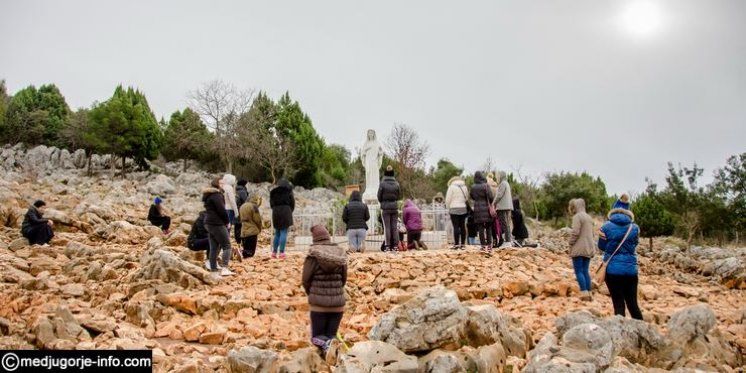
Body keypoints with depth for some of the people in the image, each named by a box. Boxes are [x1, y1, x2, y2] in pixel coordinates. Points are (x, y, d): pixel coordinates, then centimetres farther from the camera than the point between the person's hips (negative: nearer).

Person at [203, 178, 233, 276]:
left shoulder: (208, 195, 18)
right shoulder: (216, 195, -13)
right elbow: (221, 210, -18)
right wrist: (227, 221, -4)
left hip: (209, 223, 10)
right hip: (217, 224, -10)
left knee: (214, 246, 14)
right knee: (227, 246, -9)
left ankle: (213, 267, 18)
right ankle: (224, 268, -19)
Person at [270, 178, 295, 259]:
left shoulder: (273, 192, 12)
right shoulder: (288, 191, 2)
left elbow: (271, 204, 11)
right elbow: (292, 203, 3)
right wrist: (290, 211, 18)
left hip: (275, 213, 4)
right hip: (285, 212, -4)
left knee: (277, 233, 13)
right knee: (284, 233, -4)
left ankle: (274, 252, 11)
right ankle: (281, 252, -10)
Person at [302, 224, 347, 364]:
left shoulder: (313, 254, -11)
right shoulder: (340, 253, -1)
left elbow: (305, 280, -5)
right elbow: (344, 279, 7)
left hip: (318, 302, -3)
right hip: (338, 301, 3)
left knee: (316, 336, 13)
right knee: (331, 334, 18)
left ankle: (326, 345, -20)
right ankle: (331, 341, -16)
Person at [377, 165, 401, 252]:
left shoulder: (382, 183, -10)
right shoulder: (396, 183, -1)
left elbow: (379, 197, -2)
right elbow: (399, 196, 7)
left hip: (385, 207, -3)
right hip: (395, 207, 3)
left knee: (387, 227, 1)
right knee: (394, 227, 8)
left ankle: (388, 246, 0)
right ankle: (395, 245, 7)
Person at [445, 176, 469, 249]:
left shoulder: (451, 187, -4)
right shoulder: (465, 187, 11)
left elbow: (448, 199, -5)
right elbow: (467, 199, 10)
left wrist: (448, 208, 6)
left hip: (454, 209, -5)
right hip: (463, 209, 5)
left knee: (456, 227, -6)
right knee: (462, 226, 8)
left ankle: (456, 244, -8)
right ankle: (463, 244, 10)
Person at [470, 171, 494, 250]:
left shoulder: (473, 187, 1)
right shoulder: (486, 186, -9)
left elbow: (472, 197, 12)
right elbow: (490, 196, -13)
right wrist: (492, 204, 3)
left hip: (478, 209, 2)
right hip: (486, 208, -2)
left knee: (480, 228, 4)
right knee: (488, 227, 9)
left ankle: (483, 245, 2)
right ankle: (489, 244, 10)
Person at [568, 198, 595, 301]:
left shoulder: (577, 216, -11)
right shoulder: (589, 217, 16)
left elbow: (575, 233, -18)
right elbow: (592, 233, 18)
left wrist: (571, 244, -7)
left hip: (579, 248, -8)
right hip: (589, 248, 8)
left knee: (579, 271, -4)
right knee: (585, 271, 12)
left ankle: (584, 294, -9)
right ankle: (588, 293, 13)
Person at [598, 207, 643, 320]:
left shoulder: (606, 226, -2)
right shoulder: (635, 227, 4)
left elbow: (602, 246, 6)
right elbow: (634, 245, 15)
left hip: (612, 269, -2)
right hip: (631, 269, 2)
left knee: (619, 304, 3)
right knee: (633, 304, 14)